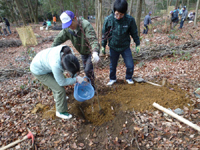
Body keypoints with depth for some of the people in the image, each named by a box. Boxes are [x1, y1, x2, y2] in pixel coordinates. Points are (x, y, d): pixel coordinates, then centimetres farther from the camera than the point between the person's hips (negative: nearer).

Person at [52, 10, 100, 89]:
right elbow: (59, 39, -12)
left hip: (92, 51, -7)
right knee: (85, 68, 20)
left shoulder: (86, 25, -35)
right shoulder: (67, 29, -15)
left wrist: (95, 53, -65)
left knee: (88, 69, -13)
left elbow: (93, 40, -47)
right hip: (83, 51, 7)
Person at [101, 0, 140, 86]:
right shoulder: (108, 19, -14)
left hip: (125, 47, 0)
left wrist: (137, 44, 5)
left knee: (130, 66, 2)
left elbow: (134, 33, -1)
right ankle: (112, 79, 38)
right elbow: (104, 34, -1)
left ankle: (128, 78, 31)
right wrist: (103, 46, 5)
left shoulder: (130, 19, -16)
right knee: (112, 66, 13)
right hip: (113, 47, 1)